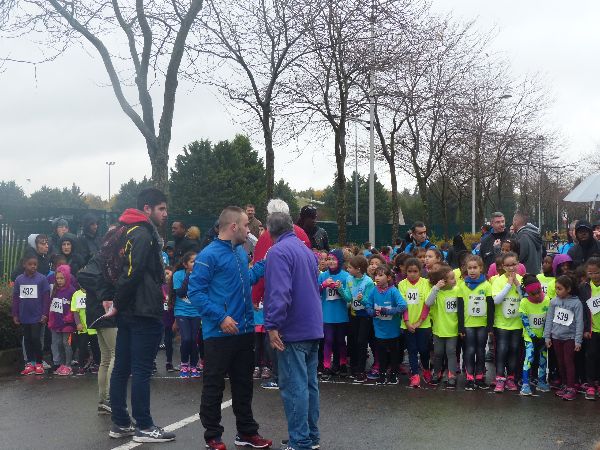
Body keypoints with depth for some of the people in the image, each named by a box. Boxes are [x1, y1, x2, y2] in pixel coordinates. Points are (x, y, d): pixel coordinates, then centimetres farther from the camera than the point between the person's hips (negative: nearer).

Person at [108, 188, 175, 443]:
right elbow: (132, 274, -21)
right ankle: (143, 427, 1)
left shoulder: (128, 232, 17)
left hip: (128, 313, 10)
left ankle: (120, 423, 17)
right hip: (144, 313, -10)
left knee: (121, 368, 10)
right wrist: (118, 304, -12)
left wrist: (116, 302, 14)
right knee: (141, 371, -5)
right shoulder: (144, 235, -13)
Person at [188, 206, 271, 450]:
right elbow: (195, 292, -18)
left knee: (243, 384, 17)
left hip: (245, 331, 8)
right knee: (214, 386, 4)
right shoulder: (209, 255, -16)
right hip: (219, 334, -8)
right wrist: (221, 317, -23)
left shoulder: (241, 252, 10)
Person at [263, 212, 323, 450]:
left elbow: (279, 293, -23)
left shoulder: (279, 252, -13)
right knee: (309, 384, 13)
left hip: (293, 331, -9)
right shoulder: (306, 250, 15)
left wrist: (272, 325, -21)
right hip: (313, 328, 9)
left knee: (294, 386, -5)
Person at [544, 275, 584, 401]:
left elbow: (579, 323, -9)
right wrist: (547, 337, 3)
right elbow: (549, 320, 5)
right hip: (556, 337, 4)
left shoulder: (576, 303, -11)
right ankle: (565, 385, 22)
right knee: (560, 362, 11)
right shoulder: (554, 302, -1)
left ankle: (571, 388, 4)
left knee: (569, 362, -3)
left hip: (570, 337, -4)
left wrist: (578, 341, -11)